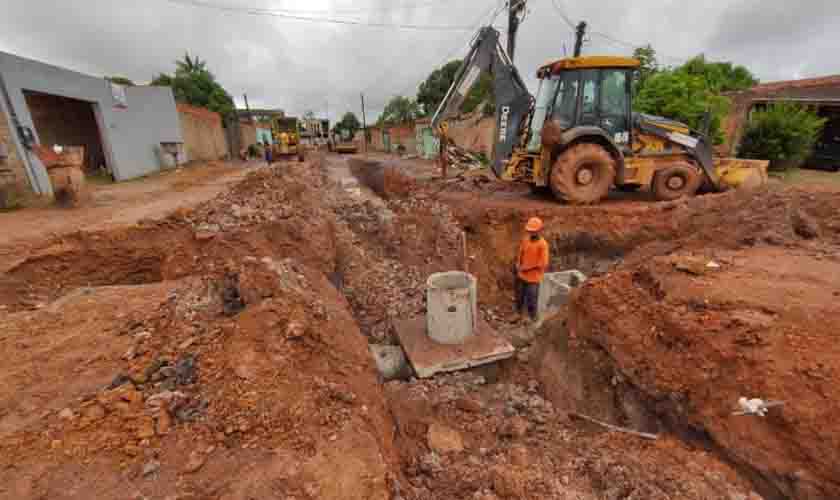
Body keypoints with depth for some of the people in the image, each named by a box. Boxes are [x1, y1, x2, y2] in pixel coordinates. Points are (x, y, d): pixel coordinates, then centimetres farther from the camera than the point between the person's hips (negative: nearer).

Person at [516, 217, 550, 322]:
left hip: (533, 278, -6)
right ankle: (519, 314, 42)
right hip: (521, 276, 6)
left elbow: (543, 264, -19)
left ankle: (532, 318, 30)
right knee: (519, 297, 21)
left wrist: (528, 268, -16)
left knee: (531, 300, 9)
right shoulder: (525, 239, -2)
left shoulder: (543, 244, -19)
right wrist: (518, 265, -3)